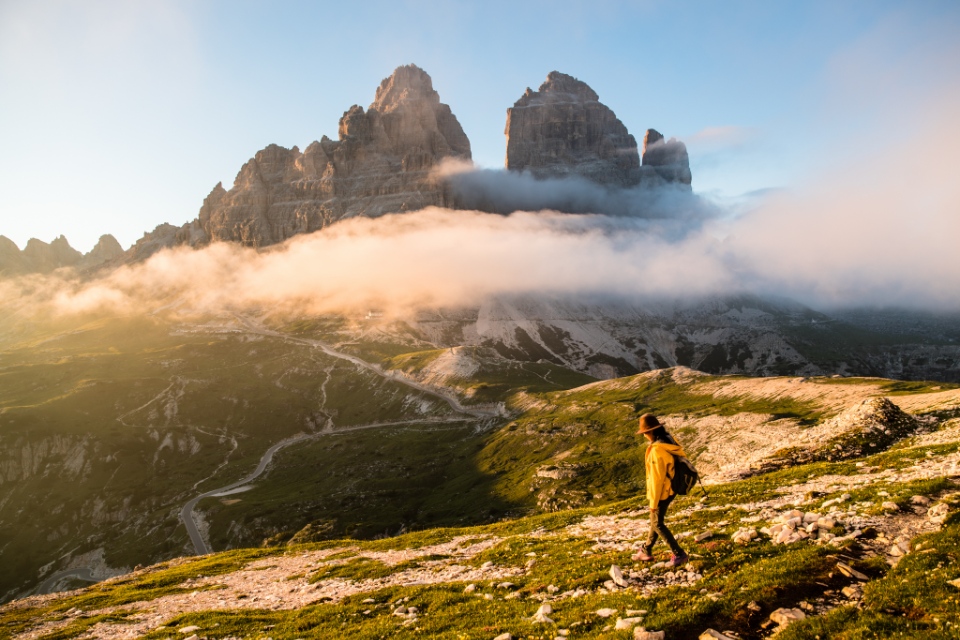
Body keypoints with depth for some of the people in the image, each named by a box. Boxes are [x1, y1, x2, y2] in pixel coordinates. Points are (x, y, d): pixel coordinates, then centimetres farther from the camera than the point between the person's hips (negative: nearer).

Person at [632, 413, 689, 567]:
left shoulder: (656, 450, -28)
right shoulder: (671, 441, -3)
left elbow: (656, 478, -25)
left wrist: (653, 501, -15)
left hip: (661, 492, -9)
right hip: (671, 489, 9)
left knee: (657, 524, 9)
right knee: (655, 520, 21)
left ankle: (679, 554, 11)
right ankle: (646, 551, 34)